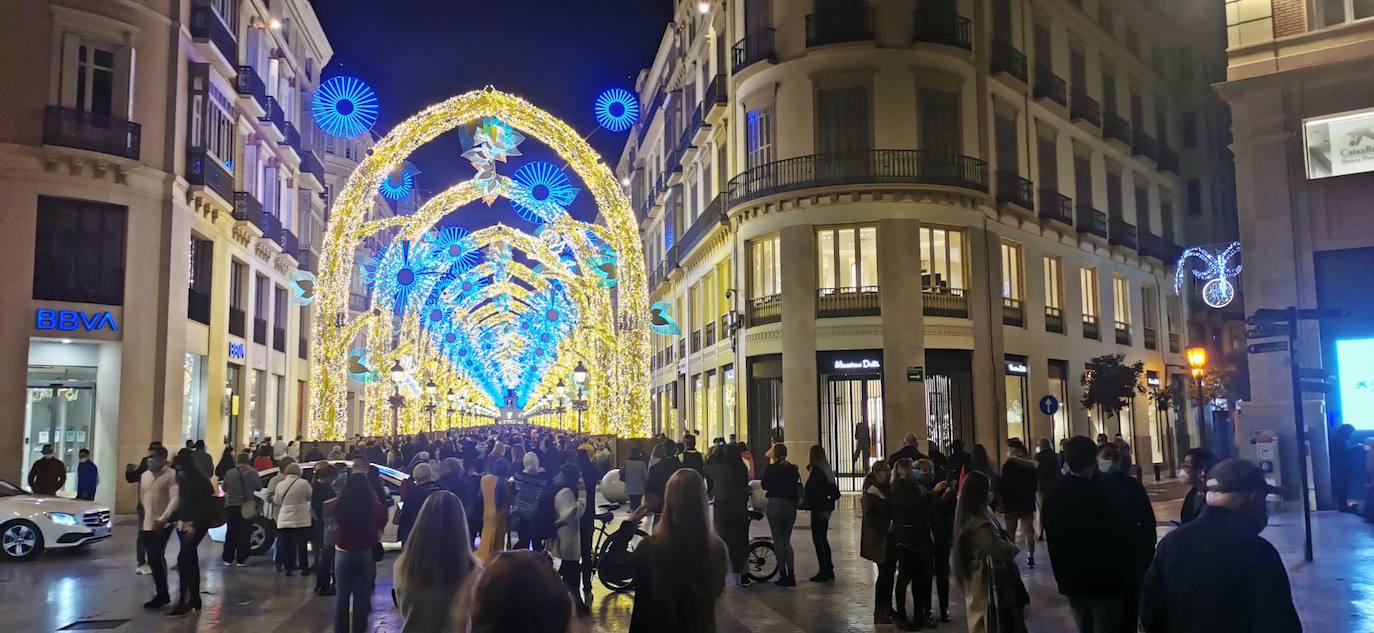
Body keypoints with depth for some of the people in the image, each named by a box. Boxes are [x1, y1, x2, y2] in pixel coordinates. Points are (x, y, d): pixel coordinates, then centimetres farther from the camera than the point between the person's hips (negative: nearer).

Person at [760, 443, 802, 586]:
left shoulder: (770, 468, -7)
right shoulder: (793, 469, 2)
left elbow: (764, 485, 5)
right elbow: (799, 488, 7)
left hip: (774, 505, -3)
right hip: (790, 506, 3)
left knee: (778, 540, 3)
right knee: (787, 540, 12)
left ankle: (783, 573, 1)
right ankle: (791, 574, 5)